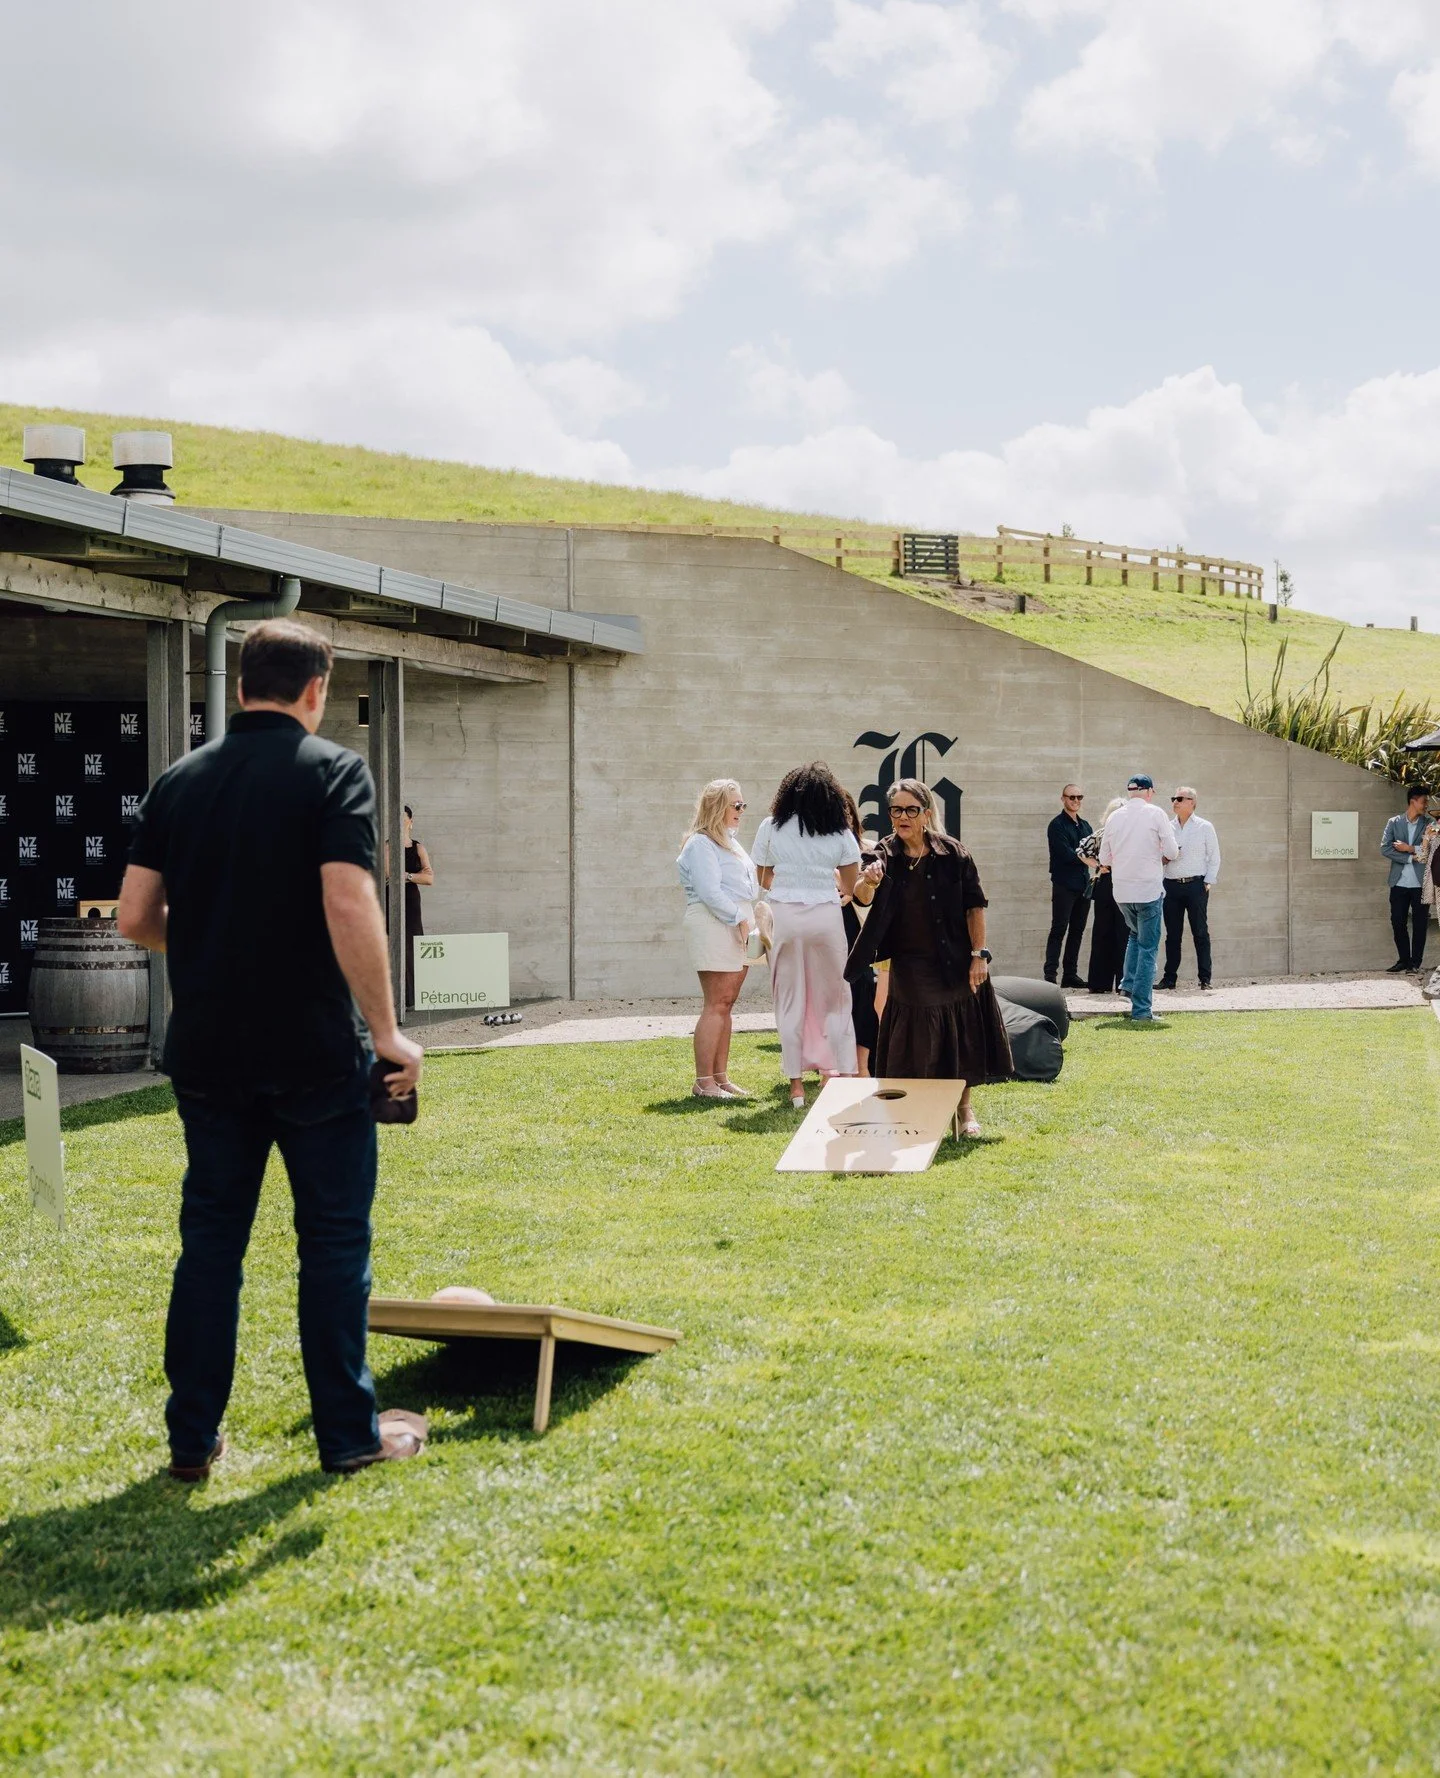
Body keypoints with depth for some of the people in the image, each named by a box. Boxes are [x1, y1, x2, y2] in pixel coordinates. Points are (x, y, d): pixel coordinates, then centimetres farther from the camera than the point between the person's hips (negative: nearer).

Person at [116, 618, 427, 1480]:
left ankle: (193, 1438, 16)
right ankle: (350, 1433, 15)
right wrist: (387, 1030, -13)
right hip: (315, 1051, -4)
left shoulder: (180, 780, 6)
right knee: (334, 1240, 7)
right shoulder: (334, 771, -9)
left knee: (210, 1239, 12)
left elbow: (136, 916, 4)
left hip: (208, 1053, 4)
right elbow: (349, 907, -20)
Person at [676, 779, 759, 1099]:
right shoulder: (701, 844, -7)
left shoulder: (730, 841, 23)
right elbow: (710, 892, -16)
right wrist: (739, 919, -17)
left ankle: (720, 1076, 11)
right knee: (716, 1005, -11)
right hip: (713, 928, -9)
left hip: (739, 929, 9)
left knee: (726, 1005, 8)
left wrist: (751, 922, 14)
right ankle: (703, 1082, -10)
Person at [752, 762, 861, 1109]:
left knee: (791, 1001, 5)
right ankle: (842, 1077, 8)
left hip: (784, 916, 0)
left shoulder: (771, 827, 4)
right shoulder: (840, 832, 4)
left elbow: (762, 879, 11)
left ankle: (796, 1083, 6)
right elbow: (851, 887, 8)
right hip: (826, 917, 0)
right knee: (833, 999, 9)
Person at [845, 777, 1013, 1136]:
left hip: (954, 964, -1)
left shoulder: (952, 854, -8)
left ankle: (965, 1108, 22)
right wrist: (868, 883, -43)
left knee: (959, 1038, 7)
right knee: (912, 1046, 5)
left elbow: (975, 906, -4)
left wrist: (978, 954, -9)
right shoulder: (887, 855, -4)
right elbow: (864, 898, -20)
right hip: (908, 966, 1)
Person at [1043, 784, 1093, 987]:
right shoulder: (1057, 825, -5)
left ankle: (1070, 975, 14)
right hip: (1064, 885, -7)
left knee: (1077, 931, 9)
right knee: (1059, 930, -8)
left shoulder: (1085, 825, 18)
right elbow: (1066, 854, -15)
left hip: (1083, 885, 7)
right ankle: (1050, 976, -8)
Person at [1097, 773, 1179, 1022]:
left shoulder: (1114, 817, 5)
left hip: (1121, 890, 4)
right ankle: (1141, 1009, -2)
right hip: (1149, 889, -4)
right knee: (1148, 948, 2)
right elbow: (1172, 852, -6)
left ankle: (1129, 983, 16)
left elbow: (1104, 858, 10)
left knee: (1136, 935, 29)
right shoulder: (1155, 814, -6)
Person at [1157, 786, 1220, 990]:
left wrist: (1208, 882, -4)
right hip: (1171, 886, 3)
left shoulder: (1204, 827, 4)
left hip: (1196, 884, -3)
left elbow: (1214, 857, 5)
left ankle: (1205, 978, 2)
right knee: (1172, 934, 5)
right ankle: (1169, 977, 9)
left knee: (1200, 933, -1)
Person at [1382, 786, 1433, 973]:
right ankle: (1404, 960, 14)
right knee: (1398, 922, 3)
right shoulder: (1394, 823, 6)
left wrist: (1409, 848, -11)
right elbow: (1385, 849, -5)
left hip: (1420, 883, -1)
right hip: (1399, 882, 1)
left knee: (1420, 924, 2)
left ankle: (1417, 963, 10)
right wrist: (1411, 858, -11)